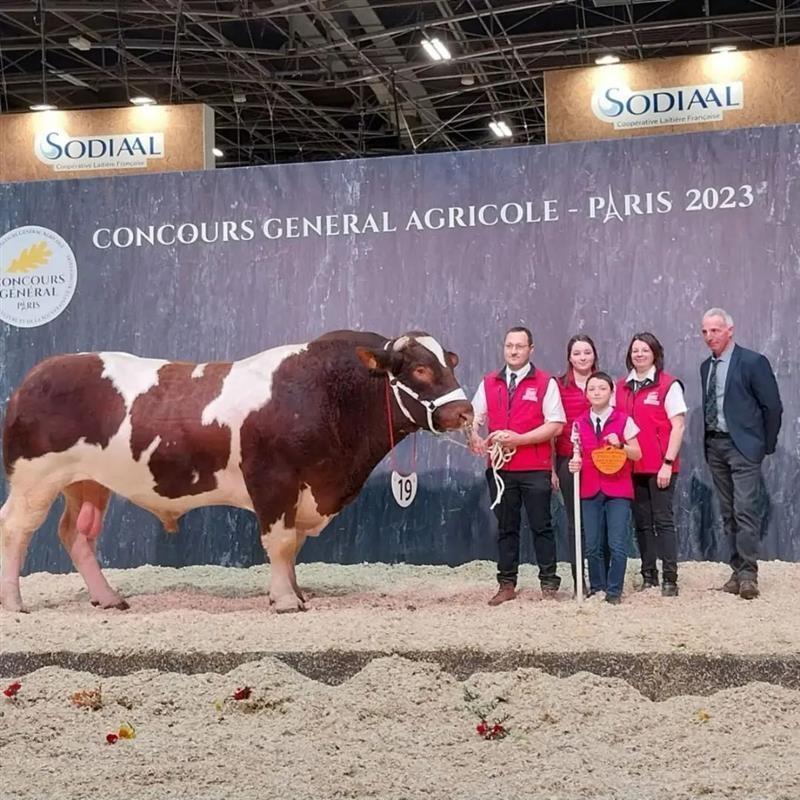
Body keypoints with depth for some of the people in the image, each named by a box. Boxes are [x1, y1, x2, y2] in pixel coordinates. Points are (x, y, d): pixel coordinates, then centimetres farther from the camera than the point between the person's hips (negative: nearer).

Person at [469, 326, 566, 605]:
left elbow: (555, 425, -7)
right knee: (505, 527, 9)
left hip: (535, 469, -4)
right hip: (500, 468, 4)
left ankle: (549, 583, 6)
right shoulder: (489, 383, 12)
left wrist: (519, 439, -16)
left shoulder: (545, 383, 0)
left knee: (541, 527, 0)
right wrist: (474, 437, -10)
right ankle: (506, 584, 14)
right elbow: (474, 417, 13)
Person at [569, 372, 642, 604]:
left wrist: (620, 445, -16)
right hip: (590, 490, 3)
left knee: (618, 545, -5)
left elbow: (637, 454, 1)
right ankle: (596, 587, 20)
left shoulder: (623, 420, 0)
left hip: (618, 490, -2)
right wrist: (575, 464, -9)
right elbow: (579, 455, 13)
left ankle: (614, 591, 5)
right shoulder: (580, 423, 7)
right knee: (592, 546, 5)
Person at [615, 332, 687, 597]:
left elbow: (678, 426, -7)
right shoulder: (621, 387, 11)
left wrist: (668, 463, -12)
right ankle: (648, 576, 15)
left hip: (659, 466, -5)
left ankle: (670, 579, -1)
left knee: (663, 520, -4)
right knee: (642, 523, 9)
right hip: (631, 465, 5)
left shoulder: (669, 385, -3)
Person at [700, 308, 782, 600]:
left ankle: (748, 574, -8)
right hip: (714, 445, 7)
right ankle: (737, 570, 15)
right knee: (728, 513, 9)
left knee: (745, 510, -12)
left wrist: (766, 445, -3)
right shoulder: (706, 366, 12)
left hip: (742, 445, -7)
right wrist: (707, 441, 8)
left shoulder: (753, 362, -8)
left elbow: (772, 406, -6)